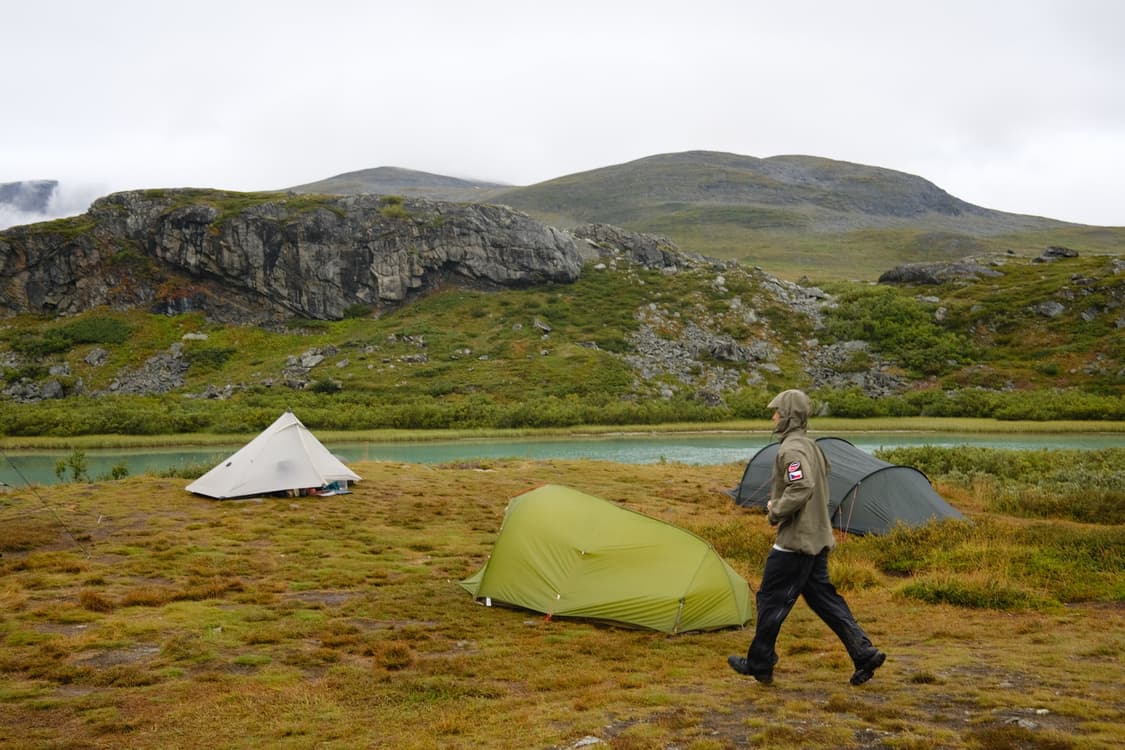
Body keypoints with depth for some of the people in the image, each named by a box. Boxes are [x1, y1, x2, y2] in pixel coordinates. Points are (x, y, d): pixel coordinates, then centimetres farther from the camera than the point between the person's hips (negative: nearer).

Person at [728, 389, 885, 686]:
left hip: (795, 540, -10)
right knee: (823, 597, 14)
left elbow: (802, 489, -32)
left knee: (771, 600, 2)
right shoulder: (810, 446, 13)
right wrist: (778, 502, 14)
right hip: (818, 537, 10)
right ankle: (864, 653, 9)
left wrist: (776, 512, -17)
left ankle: (759, 664, 13)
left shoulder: (791, 449, -19)